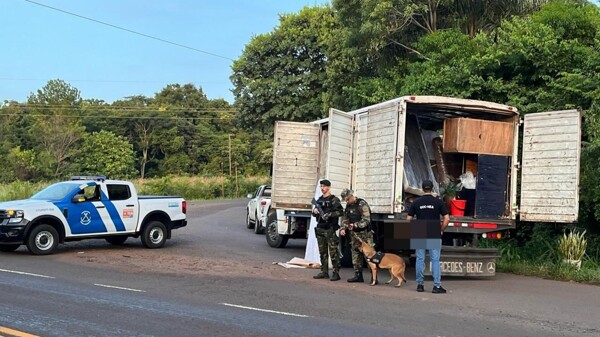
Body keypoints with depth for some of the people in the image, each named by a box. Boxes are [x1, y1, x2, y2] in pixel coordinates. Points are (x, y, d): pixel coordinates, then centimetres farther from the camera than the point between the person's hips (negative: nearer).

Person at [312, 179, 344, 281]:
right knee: (322, 252, 10)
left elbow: (340, 211, -14)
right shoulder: (319, 200, 17)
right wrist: (314, 211, 3)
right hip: (320, 228, 7)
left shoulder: (334, 199, -5)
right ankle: (324, 272, 17)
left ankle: (336, 273, -5)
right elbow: (315, 214, 25)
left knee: (333, 252, -7)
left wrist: (329, 214, -22)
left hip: (330, 229, -7)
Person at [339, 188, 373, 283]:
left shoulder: (362, 204, -14)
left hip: (365, 233, -8)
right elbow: (345, 218, 14)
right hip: (354, 234, 8)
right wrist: (343, 228, -3)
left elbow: (366, 220, -20)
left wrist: (355, 225, -30)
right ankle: (358, 275, 18)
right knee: (356, 254, 10)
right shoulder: (348, 206, 10)